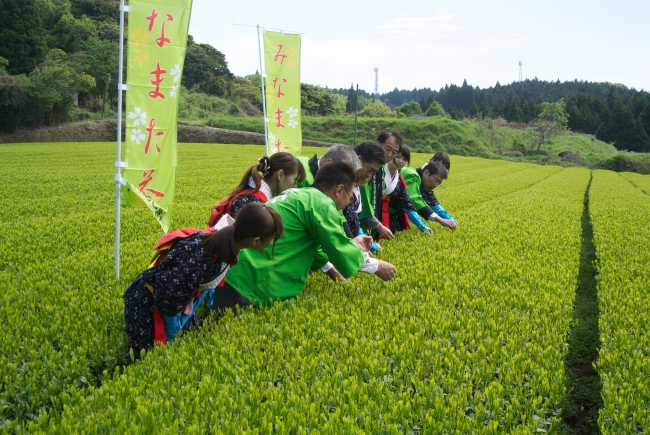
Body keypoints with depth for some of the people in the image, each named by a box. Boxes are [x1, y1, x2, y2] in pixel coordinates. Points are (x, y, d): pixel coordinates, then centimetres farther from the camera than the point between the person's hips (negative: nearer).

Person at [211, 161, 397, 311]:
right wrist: (376, 265, 13)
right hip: (247, 282, -10)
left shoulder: (300, 196, 21)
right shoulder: (320, 203, -8)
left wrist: (351, 246, 36)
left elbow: (308, 248, 28)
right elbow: (343, 255, -5)